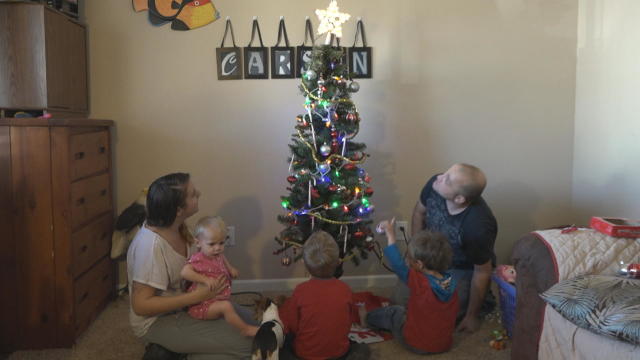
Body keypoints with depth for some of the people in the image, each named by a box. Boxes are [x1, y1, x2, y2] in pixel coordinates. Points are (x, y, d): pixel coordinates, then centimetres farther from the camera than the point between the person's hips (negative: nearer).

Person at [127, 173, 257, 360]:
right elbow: (140, 305, -27)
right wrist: (195, 297, -30)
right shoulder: (151, 244, -30)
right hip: (157, 320, -8)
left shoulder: (177, 226, -5)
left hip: (179, 305, 8)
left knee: (246, 318, 8)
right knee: (245, 343, -14)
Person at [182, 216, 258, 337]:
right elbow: (185, 272, -34)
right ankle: (246, 330, -18)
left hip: (219, 299, 10)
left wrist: (231, 269, 13)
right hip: (203, 305, -10)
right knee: (226, 306, -26)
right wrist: (205, 279, -39)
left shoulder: (219, 255, 6)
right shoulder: (198, 259, -17)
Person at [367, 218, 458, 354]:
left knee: (393, 312, 19)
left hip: (417, 345, -4)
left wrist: (391, 235, -14)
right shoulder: (451, 283, -12)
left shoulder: (419, 282, -29)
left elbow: (398, 265, -23)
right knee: (405, 308, 22)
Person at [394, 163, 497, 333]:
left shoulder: (479, 226, -40)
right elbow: (419, 212, -1)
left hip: (463, 270, -5)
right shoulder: (435, 184, -26)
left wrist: (471, 316, -12)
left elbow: (482, 272, -23)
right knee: (399, 299, 3)